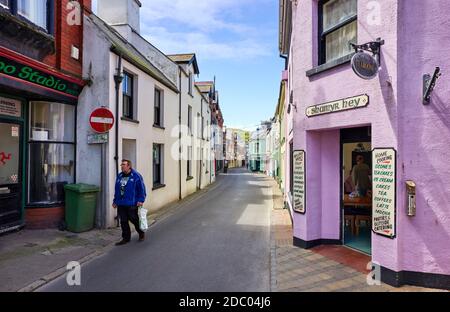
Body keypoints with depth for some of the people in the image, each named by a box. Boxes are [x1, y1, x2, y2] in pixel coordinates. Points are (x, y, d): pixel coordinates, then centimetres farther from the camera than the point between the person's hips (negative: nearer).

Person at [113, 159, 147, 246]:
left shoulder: (136, 176, -7)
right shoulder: (119, 176, 12)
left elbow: (142, 189, -8)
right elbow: (116, 190, 19)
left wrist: (141, 200, -14)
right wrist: (115, 201, 17)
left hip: (132, 204, -6)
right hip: (121, 204, 6)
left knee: (134, 219, 5)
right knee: (123, 221, 8)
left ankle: (141, 234, 29)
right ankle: (126, 238, 22)